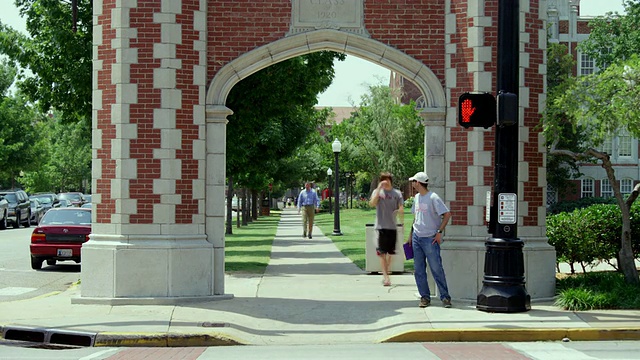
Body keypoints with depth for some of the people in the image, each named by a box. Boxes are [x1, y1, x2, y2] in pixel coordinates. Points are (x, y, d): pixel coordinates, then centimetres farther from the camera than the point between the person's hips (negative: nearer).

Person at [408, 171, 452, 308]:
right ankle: (425, 297, 11)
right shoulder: (416, 198, 13)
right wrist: (411, 234, 19)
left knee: (437, 269, -6)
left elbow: (447, 214, -14)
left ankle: (445, 297, 0)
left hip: (430, 239, -7)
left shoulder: (433, 198, -11)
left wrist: (439, 232, -16)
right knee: (419, 270, 5)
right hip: (417, 238, 7)